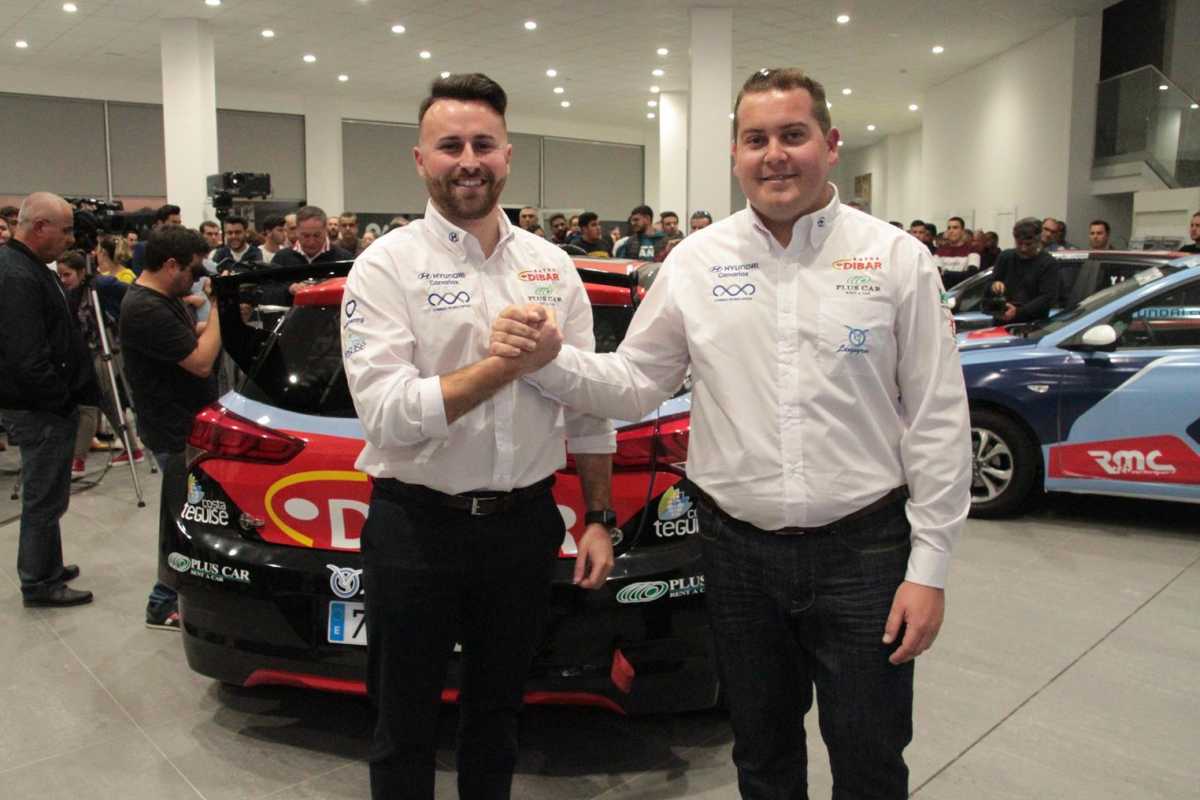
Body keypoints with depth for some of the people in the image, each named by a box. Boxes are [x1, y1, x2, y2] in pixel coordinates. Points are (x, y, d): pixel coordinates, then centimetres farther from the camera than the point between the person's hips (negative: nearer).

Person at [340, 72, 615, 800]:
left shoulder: (553, 266, 5)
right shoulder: (387, 266, -9)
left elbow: (590, 405, 8)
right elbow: (386, 414, -20)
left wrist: (600, 519, 6)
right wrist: (510, 364, -22)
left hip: (525, 525, 4)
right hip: (417, 528, -3)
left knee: (498, 712, 22)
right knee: (406, 727, 15)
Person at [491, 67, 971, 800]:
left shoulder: (898, 259, -4)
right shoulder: (695, 263, 1)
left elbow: (937, 421, -4)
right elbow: (634, 383, 5)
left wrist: (929, 567, -6)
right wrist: (548, 359, -14)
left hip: (863, 550, -1)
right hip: (737, 552, 2)